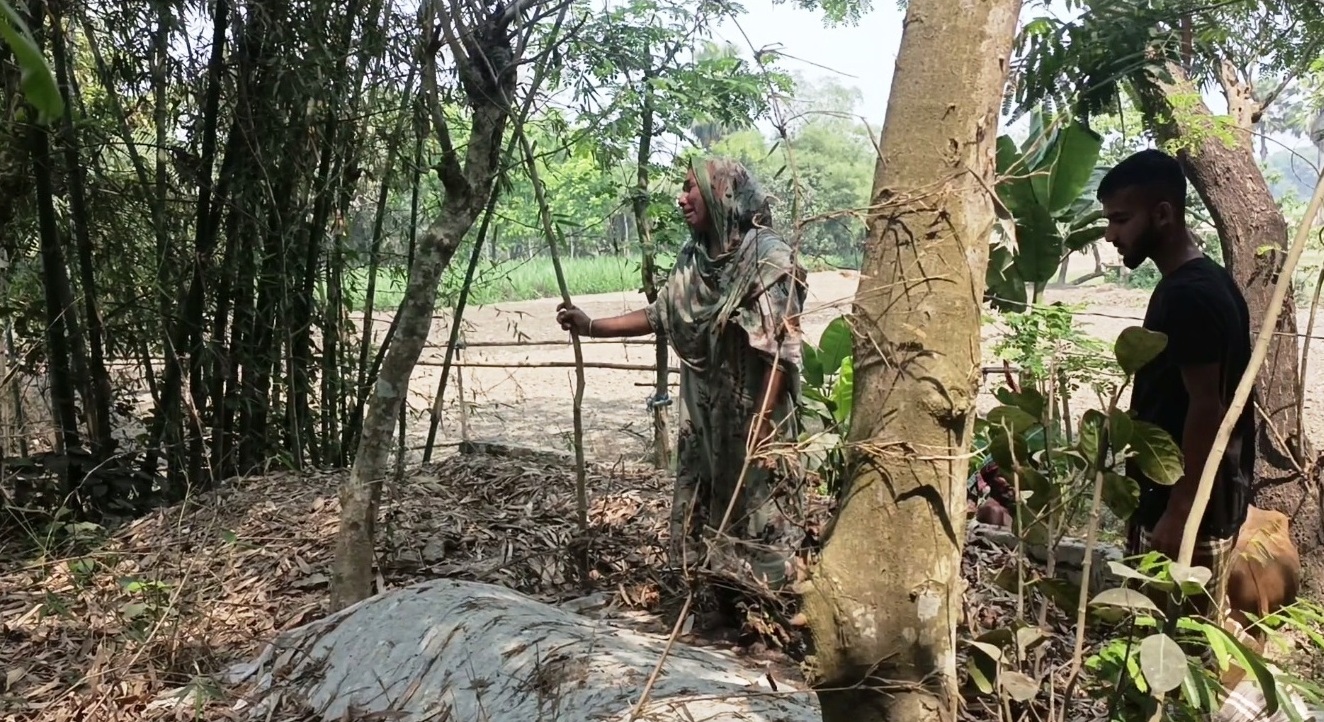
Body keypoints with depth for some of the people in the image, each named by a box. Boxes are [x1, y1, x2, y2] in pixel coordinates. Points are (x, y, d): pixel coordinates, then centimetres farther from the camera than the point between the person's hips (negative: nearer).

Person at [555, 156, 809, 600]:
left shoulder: (769, 258, -15)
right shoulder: (693, 259, 7)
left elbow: (779, 350, -18)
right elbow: (657, 316, 16)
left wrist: (762, 426, -21)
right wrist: (591, 326, 10)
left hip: (753, 419, -7)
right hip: (704, 419, 8)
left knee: (755, 521, 1)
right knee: (701, 513, 15)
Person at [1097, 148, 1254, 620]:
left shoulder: (1188, 295, -21)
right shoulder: (1199, 284, 10)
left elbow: (1206, 408, -22)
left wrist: (1178, 511, -20)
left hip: (1191, 510, -10)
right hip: (1202, 501, 10)